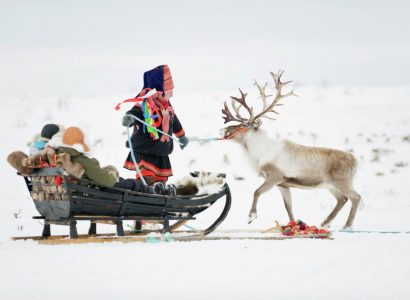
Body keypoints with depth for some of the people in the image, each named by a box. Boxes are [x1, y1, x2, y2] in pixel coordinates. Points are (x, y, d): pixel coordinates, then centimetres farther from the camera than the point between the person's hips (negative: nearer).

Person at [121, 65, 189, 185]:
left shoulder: (166, 105, 12)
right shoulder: (145, 103, -16)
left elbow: (174, 121, 29)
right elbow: (136, 112, -35)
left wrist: (181, 136, 45)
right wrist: (129, 117, -61)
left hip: (162, 155, 8)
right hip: (145, 152, -8)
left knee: (161, 182, 15)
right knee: (147, 181, -18)